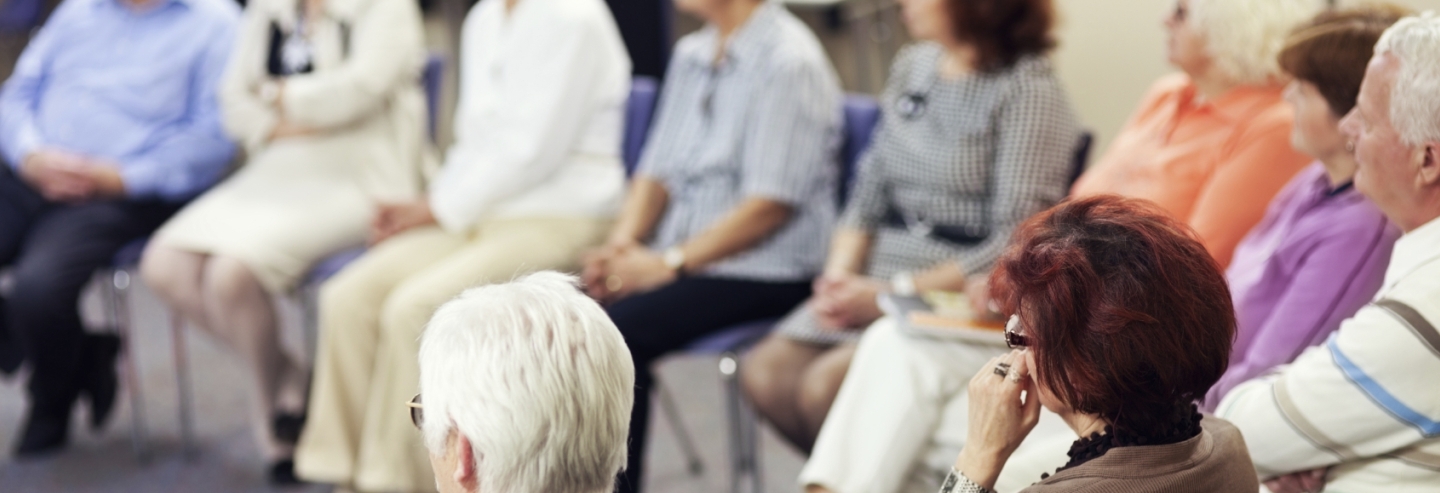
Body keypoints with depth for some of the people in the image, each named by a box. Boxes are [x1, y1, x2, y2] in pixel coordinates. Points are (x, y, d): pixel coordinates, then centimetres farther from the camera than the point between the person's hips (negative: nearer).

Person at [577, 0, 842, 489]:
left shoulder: (789, 62, -12)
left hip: (760, 271, -8)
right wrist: (622, 244, -1)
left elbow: (770, 205, -17)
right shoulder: (691, 54, 14)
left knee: (615, 330, -27)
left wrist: (668, 263, -18)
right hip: (680, 264, 8)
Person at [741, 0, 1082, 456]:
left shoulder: (1029, 91, -12)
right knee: (766, 372, -10)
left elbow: (1013, 245, -16)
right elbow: (870, 192, 14)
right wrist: (840, 273, -4)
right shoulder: (912, 66, 11)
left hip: (963, 294, -7)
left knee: (826, 384, -23)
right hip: (885, 266, 7)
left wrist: (893, 293, -18)